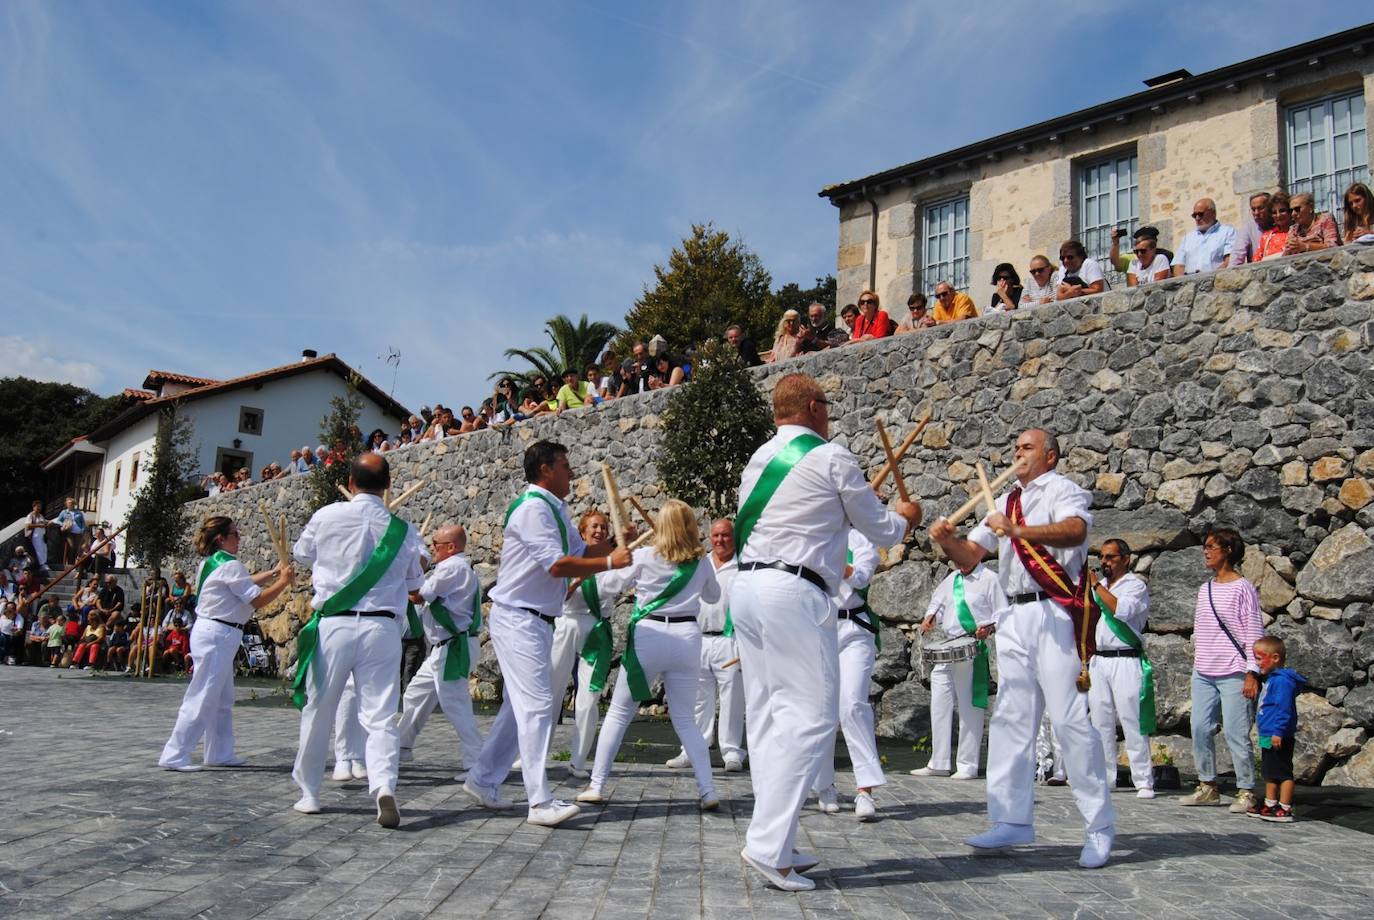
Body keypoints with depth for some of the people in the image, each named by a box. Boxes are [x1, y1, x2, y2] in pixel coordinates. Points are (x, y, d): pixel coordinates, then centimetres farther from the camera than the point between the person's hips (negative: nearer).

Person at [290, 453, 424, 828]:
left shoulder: (326, 517, -3)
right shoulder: (403, 530, 0)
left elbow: (302, 554, 17)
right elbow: (415, 582, 13)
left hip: (334, 625, 0)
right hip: (382, 629, 0)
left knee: (317, 712, 15)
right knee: (381, 717, 2)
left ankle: (308, 793, 27)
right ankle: (384, 786, -18)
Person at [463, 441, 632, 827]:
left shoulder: (555, 509, 15)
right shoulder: (533, 508, -16)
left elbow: (579, 551, 16)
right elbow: (558, 564, -23)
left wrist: (616, 544, 2)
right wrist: (610, 563, -19)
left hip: (537, 621, 10)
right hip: (517, 618, -10)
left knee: (520, 706, 15)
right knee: (536, 704, -14)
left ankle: (483, 780, 26)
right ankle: (540, 802, -14)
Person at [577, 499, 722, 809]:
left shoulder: (644, 556, -3)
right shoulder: (701, 563, 5)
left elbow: (610, 585, 10)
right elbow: (713, 596, 24)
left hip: (648, 635, -2)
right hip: (687, 636, 3)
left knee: (619, 713, 10)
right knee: (685, 720, 11)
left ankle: (596, 785, 11)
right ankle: (708, 792, 2)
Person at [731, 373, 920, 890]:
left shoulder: (759, 461, 18)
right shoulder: (831, 458, -3)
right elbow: (880, 530, 7)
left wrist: (852, 503, 39)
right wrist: (905, 517, 28)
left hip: (747, 587, 8)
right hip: (794, 594, -8)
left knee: (766, 717, 10)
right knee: (810, 716, -5)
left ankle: (774, 845, 15)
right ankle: (767, 843, -10)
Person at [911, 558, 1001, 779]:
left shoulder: (989, 579, -3)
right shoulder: (951, 578, 16)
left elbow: (1003, 614, -4)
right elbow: (938, 601, 29)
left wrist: (989, 628, -21)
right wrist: (930, 617, 10)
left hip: (971, 651, -6)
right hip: (943, 649, 6)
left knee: (970, 707, -3)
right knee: (939, 705, 7)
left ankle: (967, 765, 6)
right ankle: (939, 763, 16)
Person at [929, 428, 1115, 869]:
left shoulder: (1062, 489, 0)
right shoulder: (1006, 502, 23)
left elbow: (1074, 530, -23)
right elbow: (970, 555, 18)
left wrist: (1019, 531, -36)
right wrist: (946, 539, -4)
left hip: (1054, 614, -7)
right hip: (1015, 616, 7)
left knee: (1069, 718, -8)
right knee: (1011, 718, 6)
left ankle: (1099, 827, 1)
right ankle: (1013, 820, 12)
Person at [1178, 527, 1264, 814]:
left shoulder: (1242, 588, -5)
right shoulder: (1204, 589, 15)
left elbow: (1254, 633, -7)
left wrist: (1252, 673, -11)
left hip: (1233, 674, -7)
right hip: (1203, 674, 7)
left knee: (1236, 734, -5)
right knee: (1200, 730, 6)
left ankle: (1246, 792, 5)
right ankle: (1208, 787, 16)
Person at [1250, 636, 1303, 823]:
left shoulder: (1282, 680, -18)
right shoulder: (1272, 679, 15)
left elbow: (1284, 709, -24)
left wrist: (1278, 731, -26)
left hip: (1279, 738, -11)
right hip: (1269, 736, 11)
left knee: (1283, 772, -5)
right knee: (1269, 772, 19)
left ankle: (1285, 809, 0)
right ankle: (1270, 804, 29)